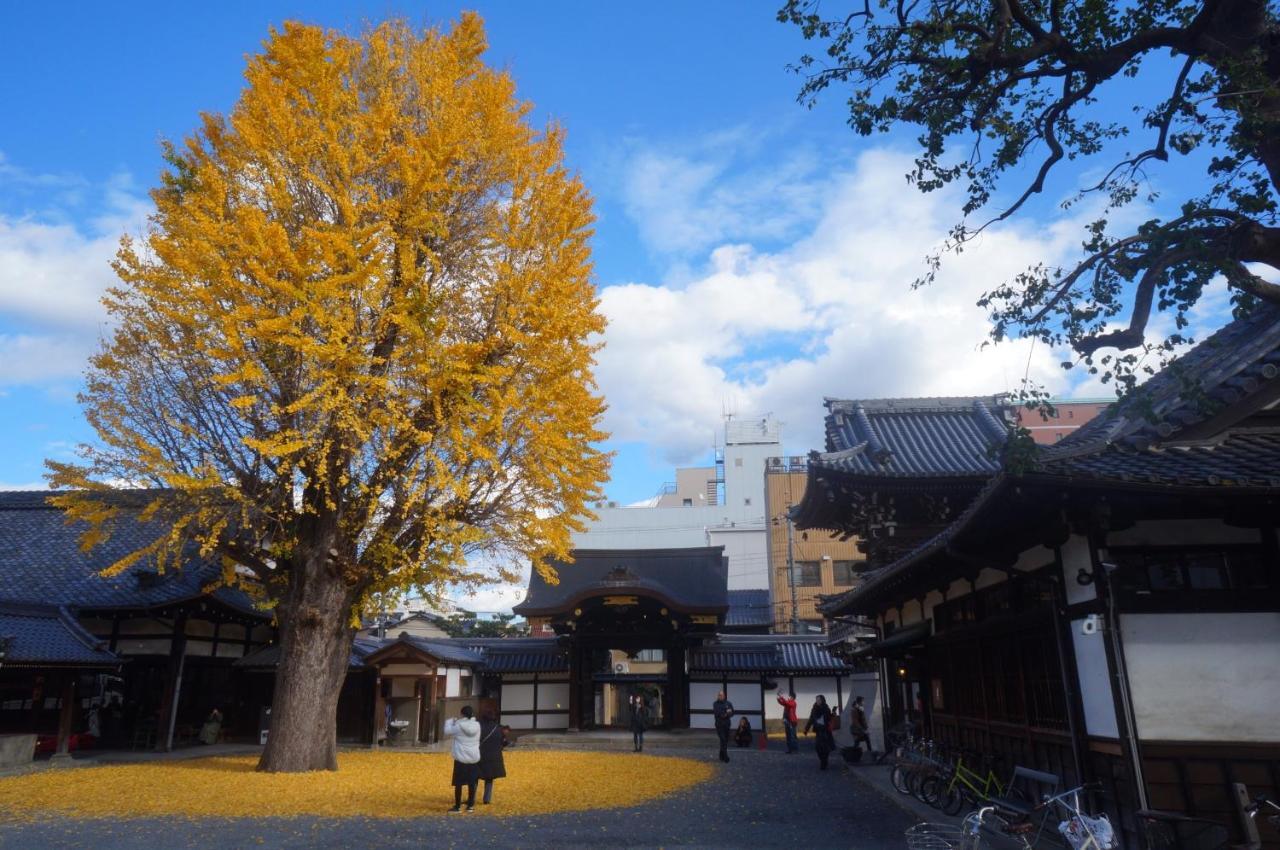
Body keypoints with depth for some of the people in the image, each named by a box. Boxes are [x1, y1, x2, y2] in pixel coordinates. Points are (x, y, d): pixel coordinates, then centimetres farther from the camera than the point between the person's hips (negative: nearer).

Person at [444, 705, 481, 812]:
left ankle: (457, 806, 8)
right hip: (474, 759, 4)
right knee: (472, 783, 11)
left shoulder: (459, 726, -14)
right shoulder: (477, 725, -3)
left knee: (458, 783, 5)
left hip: (461, 759, -4)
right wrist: (458, 721, 19)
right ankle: (470, 805, 16)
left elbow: (447, 731, 0)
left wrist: (450, 721, 17)